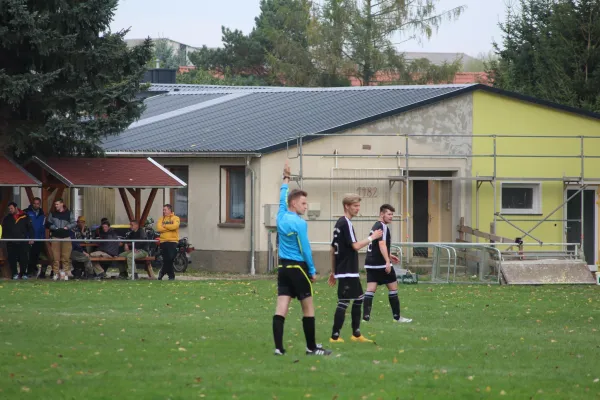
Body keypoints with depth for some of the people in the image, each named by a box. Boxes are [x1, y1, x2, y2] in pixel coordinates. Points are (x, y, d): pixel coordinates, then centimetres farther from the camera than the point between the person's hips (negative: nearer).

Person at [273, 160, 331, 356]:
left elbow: (282, 198, 26)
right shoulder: (299, 223, -13)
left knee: (281, 308, 0)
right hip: (298, 267, -7)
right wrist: (312, 271, -4)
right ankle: (311, 348, 9)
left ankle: (279, 347, -8)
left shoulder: (281, 217, 7)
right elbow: (305, 249, -12)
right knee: (308, 308, 4)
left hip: (283, 267, 7)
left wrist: (286, 179, 38)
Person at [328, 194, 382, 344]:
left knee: (358, 299, 15)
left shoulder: (340, 223, 15)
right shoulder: (346, 224, -14)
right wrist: (372, 237, -7)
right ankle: (335, 336, -6)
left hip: (349, 272, 10)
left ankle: (356, 334, 19)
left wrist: (333, 271, 22)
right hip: (347, 272, -10)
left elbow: (333, 249, 19)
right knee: (343, 303, -8)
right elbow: (355, 246, -20)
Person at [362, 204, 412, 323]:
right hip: (381, 264, -8)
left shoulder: (375, 226, 18)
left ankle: (366, 316, -9)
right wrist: (387, 261, -29)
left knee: (371, 289, 1)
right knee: (393, 287, 4)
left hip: (371, 263, 8)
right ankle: (397, 316, 10)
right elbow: (382, 244, -24)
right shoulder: (382, 227, -12)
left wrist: (389, 255, 34)